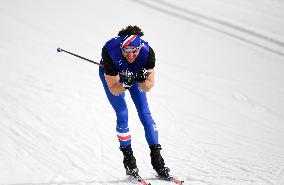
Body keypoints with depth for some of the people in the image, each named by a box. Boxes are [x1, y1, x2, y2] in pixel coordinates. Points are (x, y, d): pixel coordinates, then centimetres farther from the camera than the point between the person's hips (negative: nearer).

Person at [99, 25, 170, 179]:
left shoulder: (147, 52, -36)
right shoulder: (110, 52, -41)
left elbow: (148, 87, -26)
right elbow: (113, 90, -33)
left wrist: (142, 80, -47)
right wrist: (126, 83, -51)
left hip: (135, 73, 2)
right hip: (110, 74, -2)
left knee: (145, 113, -5)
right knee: (122, 115, -12)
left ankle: (156, 157, 0)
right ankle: (128, 157, 3)